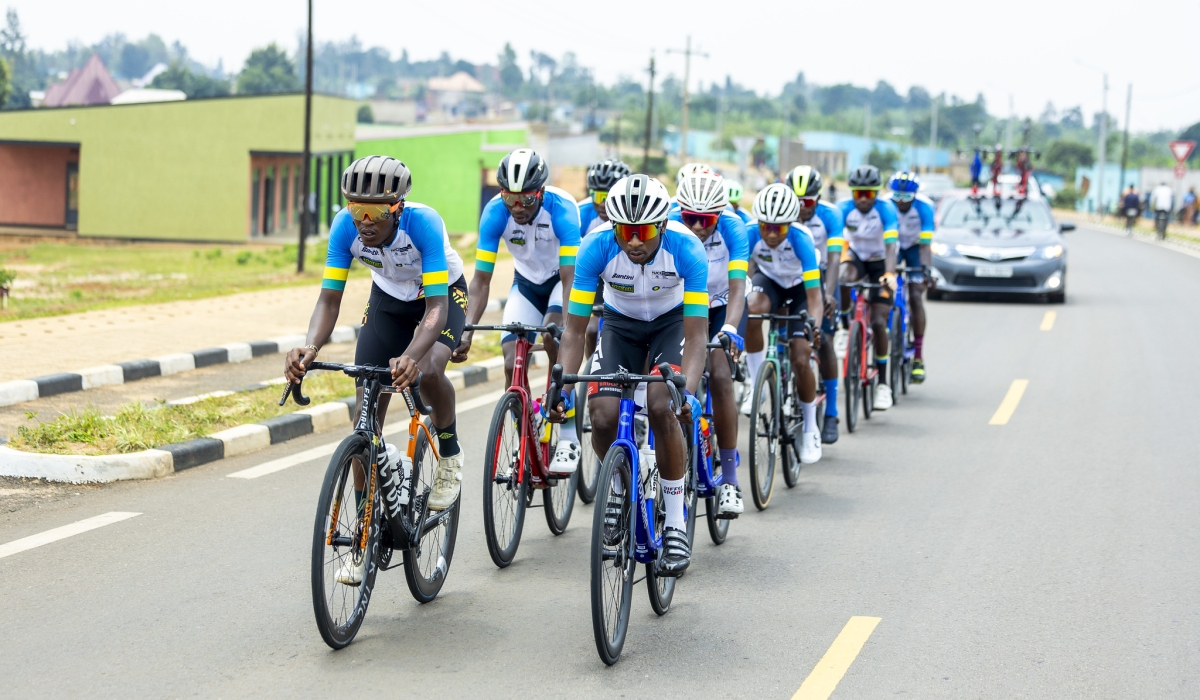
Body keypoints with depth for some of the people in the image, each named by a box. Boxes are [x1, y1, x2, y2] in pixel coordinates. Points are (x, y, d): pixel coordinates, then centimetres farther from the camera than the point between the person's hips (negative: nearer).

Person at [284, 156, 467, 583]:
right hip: (388, 299, 4)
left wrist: (410, 356, -60)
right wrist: (310, 348, -47)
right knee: (366, 410, -6)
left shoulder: (423, 224, -38)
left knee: (428, 371, -35)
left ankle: (450, 454, -3)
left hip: (443, 296, -4)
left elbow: (436, 308, -42)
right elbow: (330, 298, -27)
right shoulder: (345, 227, -27)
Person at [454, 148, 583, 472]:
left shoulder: (561, 209, -33)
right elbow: (481, 279, -22)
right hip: (527, 281, 3)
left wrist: (563, 324, -52)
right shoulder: (494, 212, -24)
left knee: (553, 337, -31)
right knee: (513, 364, -13)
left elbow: (571, 278, -37)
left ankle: (569, 437, -19)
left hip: (564, 276, -3)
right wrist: (466, 332, -34)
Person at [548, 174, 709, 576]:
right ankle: (620, 484, 15)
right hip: (620, 322, 2)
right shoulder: (596, 248, -28)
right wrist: (562, 387, -37)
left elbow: (696, 333, -31)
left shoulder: (686, 250, -31)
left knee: (662, 407, -27)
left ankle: (676, 525, -13)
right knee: (603, 415, -20)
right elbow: (575, 329, -23)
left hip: (672, 322, -2)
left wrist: (688, 392, -46)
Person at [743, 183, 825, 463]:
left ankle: (810, 430, 8)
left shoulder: (801, 239, -35)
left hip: (800, 286, -2)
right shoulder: (749, 234, -30)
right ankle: (757, 386, -18)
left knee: (800, 359, -13)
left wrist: (814, 323, -53)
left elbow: (813, 293, -36)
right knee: (753, 310, -35)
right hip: (768, 280, 2)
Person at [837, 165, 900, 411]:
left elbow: (890, 245, -34)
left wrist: (890, 274, -51)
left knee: (878, 322, -11)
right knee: (842, 280, -35)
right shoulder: (844, 209, -18)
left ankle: (883, 383, 0)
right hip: (856, 255, 2)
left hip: (879, 263, -2)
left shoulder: (885, 209, -24)